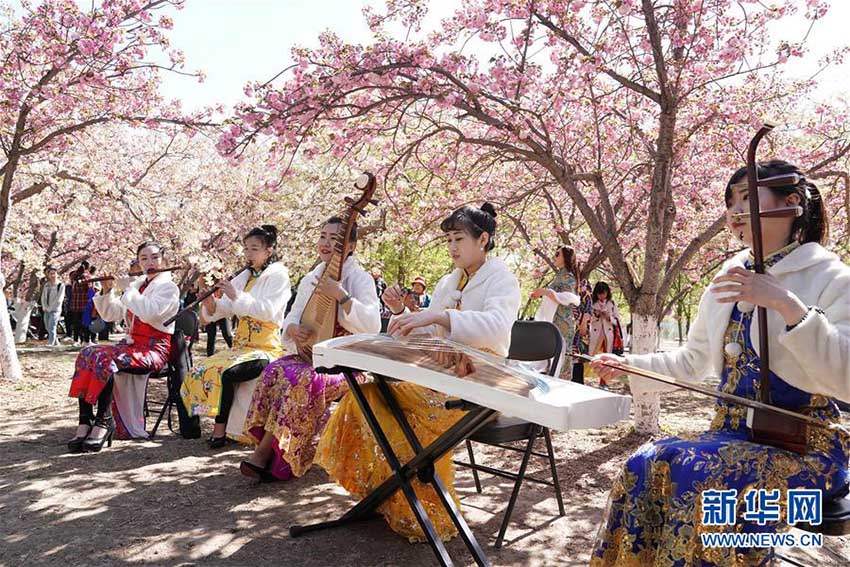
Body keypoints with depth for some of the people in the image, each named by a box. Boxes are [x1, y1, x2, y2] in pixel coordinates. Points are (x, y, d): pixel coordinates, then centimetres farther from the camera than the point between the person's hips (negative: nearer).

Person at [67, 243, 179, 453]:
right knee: (87, 353, -17)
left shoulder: (169, 287, -2)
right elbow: (110, 314, 19)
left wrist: (128, 288, -13)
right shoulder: (136, 285, 19)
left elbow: (149, 313, -22)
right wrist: (107, 291, 4)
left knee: (104, 358, -30)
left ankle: (103, 421, -25)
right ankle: (85, 422, -23)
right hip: (131, 344, 7)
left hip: (154, 349, -7)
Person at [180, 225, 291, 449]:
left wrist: (237, 296, -21)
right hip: (241, 346, 7)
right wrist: (210, 302, -13)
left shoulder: (278, 275, -3)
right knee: (202, 369, -12)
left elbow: (269, 311, -18)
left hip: (267, 349, -7)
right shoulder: (244, 277, 14)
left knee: (226, 372, -27)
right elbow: (218, 312, 9)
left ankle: (220, 430, -13)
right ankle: (220, 426, -3)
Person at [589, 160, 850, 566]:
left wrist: (788, 305, -30)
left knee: (706, 474, -33)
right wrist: (627, 366, 7)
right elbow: (692, 362, 20)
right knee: (645, 465, -20)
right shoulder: (730, 278, 13)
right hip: (733, 432, 6)